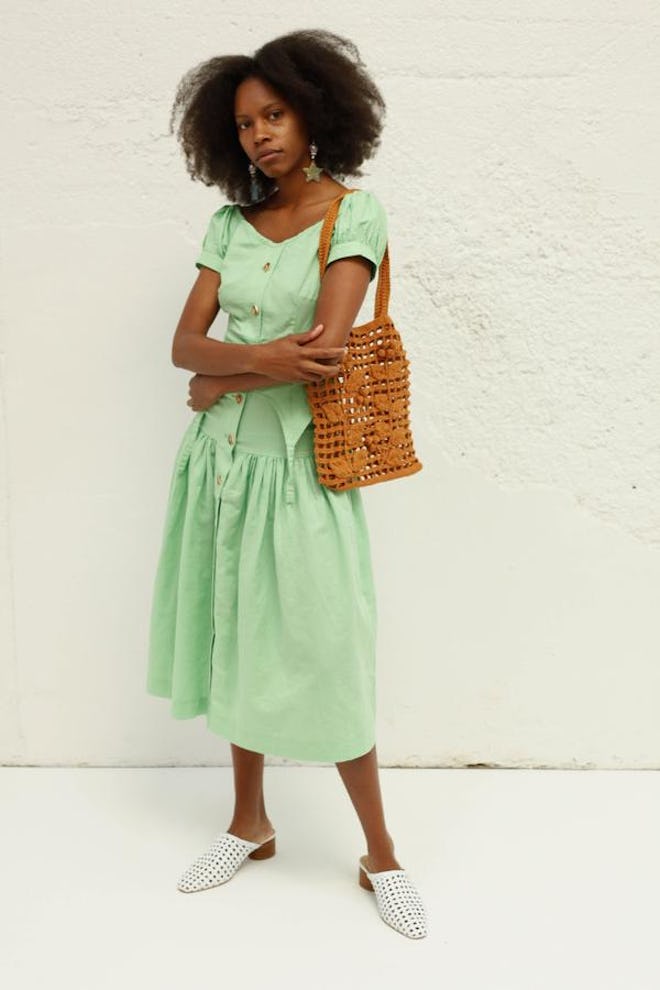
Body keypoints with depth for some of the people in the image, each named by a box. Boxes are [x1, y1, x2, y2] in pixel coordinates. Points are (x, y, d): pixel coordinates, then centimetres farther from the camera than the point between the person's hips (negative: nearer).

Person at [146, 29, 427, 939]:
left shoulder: (355, 214, -6)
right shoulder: (231, 222, 8)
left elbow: (324, 349, -19)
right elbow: (185, 342, 0)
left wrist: (220, 381, -8)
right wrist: (260, 358, -19)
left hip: (295, 464, -5)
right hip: (220, 459, 5)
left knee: (321, 658, 0)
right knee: (236, 642, 14)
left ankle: (381, 855, 19)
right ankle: (250, 824, 33)